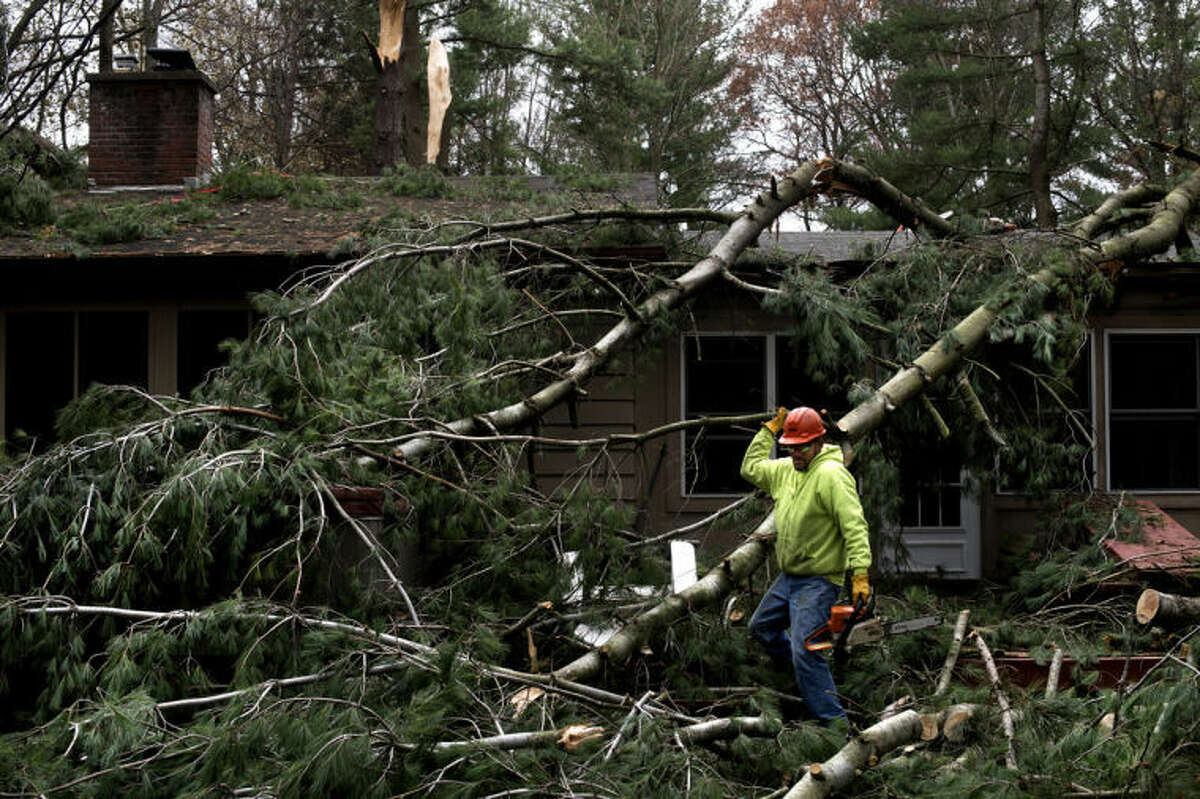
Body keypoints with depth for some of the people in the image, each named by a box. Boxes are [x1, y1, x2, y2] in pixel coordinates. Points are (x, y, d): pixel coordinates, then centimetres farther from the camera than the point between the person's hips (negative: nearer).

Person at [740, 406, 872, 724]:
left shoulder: (832, 474, -20)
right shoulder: (786, 469, 7)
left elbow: (855, 526, -25)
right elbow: (751, 468, 23)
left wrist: (860, 574, -32)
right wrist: (769, 431, 14)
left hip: (818, 581, -9)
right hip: (788, 577, 10)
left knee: (805, 651, -18)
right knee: (762, 627, 25)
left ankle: (834, 721, -13)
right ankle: (800, 674, 45)